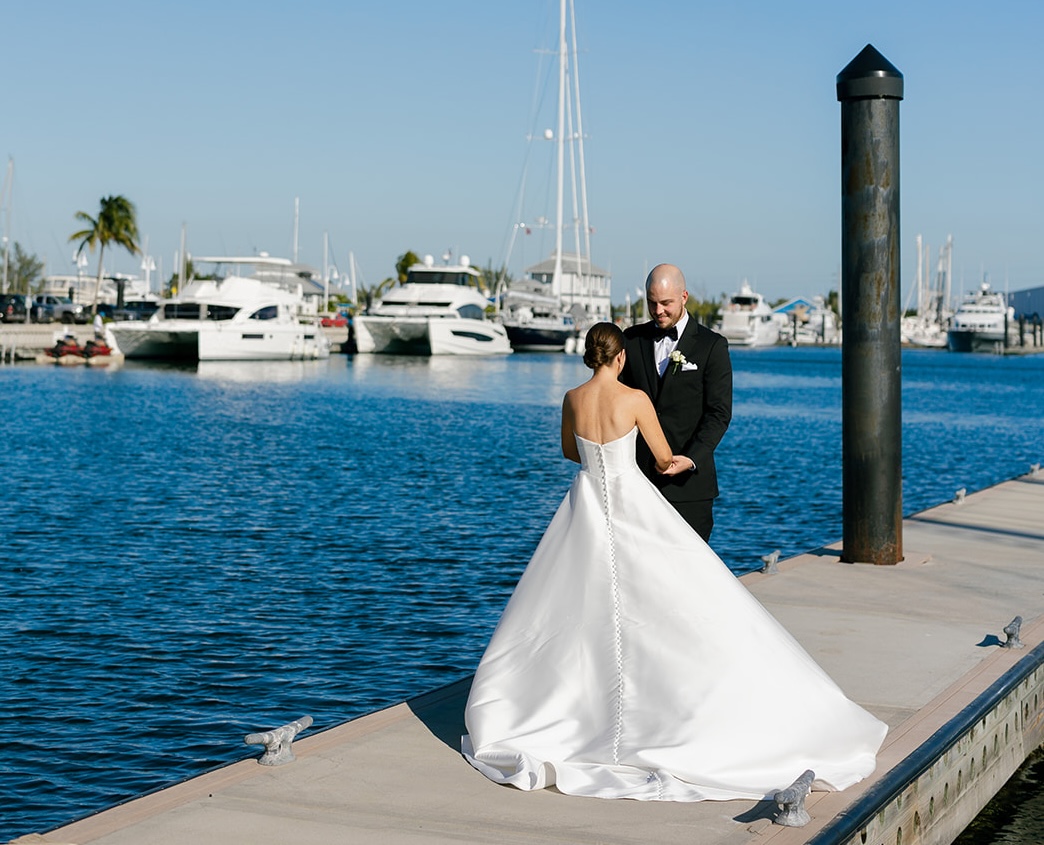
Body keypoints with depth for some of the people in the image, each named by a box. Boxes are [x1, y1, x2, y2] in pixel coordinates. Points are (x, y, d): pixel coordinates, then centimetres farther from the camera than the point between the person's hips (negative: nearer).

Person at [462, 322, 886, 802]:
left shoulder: (572, 399, 2)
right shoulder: (635, 399, -10)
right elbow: (664, 459, -1)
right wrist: (684, 462, 23)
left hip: (587, 504, 4)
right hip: (632, 505, -4)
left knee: (574, 612, 14)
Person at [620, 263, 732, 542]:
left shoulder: (712, 346, 0)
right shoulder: (632, 339, 10)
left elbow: (719, 413, -5)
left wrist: (691, 459, -18)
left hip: (687, 479, -3)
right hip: (638, 478, 3)